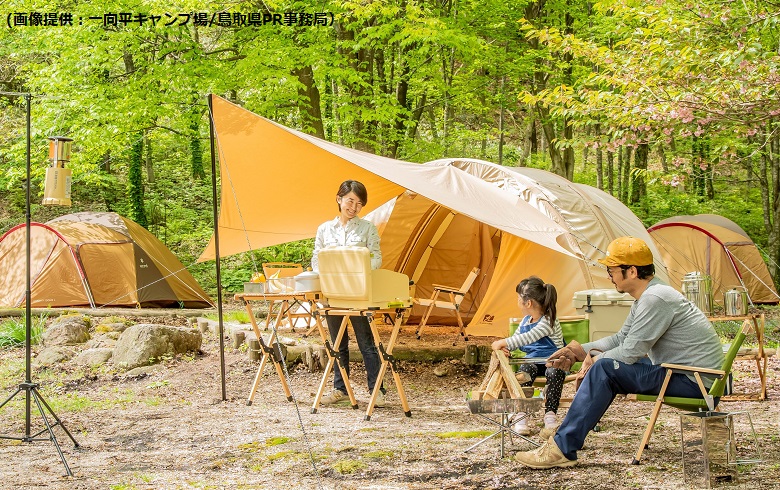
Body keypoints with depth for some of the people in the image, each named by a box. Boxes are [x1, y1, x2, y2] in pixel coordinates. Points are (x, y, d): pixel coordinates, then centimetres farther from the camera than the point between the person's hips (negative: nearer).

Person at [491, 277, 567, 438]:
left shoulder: (548, 321, -17)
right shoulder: (525, 321, 10)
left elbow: (528, 338, -31)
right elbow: (516, 339, 18)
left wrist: (502, 342, -31)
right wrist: (505, 348, -6)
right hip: (533, 359, 6)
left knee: (555, 372, -39)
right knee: (524, 370, -29)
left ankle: (550, 415, -33)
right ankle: (521, 414, -32)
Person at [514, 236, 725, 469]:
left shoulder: (655, 299, -21)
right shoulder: (646, 297, 12)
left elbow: (631, 352, -20)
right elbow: (620, 339, 20)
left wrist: (596, 360, -2)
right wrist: (579, 351, 10)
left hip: (696, 382, -11)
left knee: (605, 368, -19)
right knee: (606, 363, 12)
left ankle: (562, 449, -16)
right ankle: (569, 436, 12)